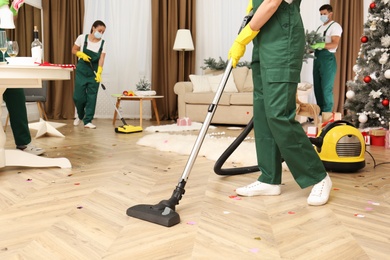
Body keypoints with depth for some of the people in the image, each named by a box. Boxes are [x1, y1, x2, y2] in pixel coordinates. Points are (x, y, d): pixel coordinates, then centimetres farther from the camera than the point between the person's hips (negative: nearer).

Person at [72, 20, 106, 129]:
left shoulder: (103, 43, -5)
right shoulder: (82, 38, -6)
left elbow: (101, 59, -14)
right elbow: (74, 50, 5)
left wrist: (99, 73, -28)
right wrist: (82, 54, -16)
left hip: (94, 72, 1)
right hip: (81, 70, -1)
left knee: (92, 96, -3)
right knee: (78, 96, -2)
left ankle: (88, 121, 4)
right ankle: (80, 116, 27)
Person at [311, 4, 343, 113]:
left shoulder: (335, 26, -3)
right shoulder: (320, 27, 22)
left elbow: (334, 44, -16)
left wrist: (320, 45, -30)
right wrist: (311, 46, 3)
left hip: (327, 58, -8)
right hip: (317, 58, 8)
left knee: (326, 88, -8)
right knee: (317, 87, 7)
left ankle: (327, 114, -3)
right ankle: (320, 112, 15)